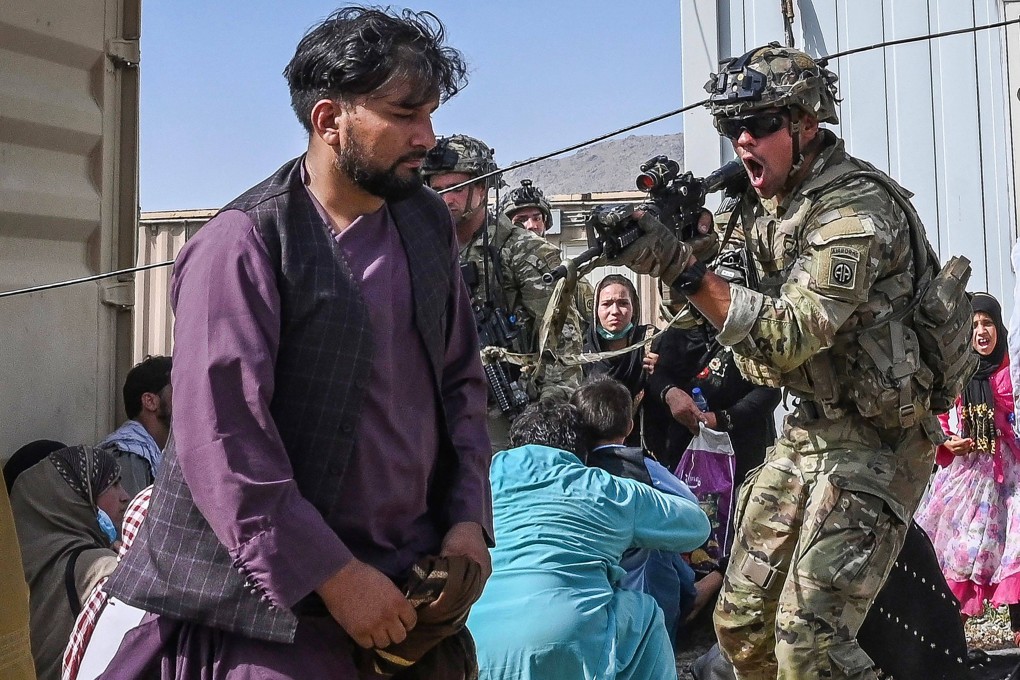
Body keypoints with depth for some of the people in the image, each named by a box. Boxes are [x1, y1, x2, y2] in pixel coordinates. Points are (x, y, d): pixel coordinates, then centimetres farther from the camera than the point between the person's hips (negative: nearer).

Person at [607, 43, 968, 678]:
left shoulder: (855, 210, -20)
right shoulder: (766, 203, 6)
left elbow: (791, 337, -28)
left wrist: (680, 267, -35)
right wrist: (689, 226, -4)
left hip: (875, 439, -8)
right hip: (808, 429, 8)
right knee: (741, 620, 10)